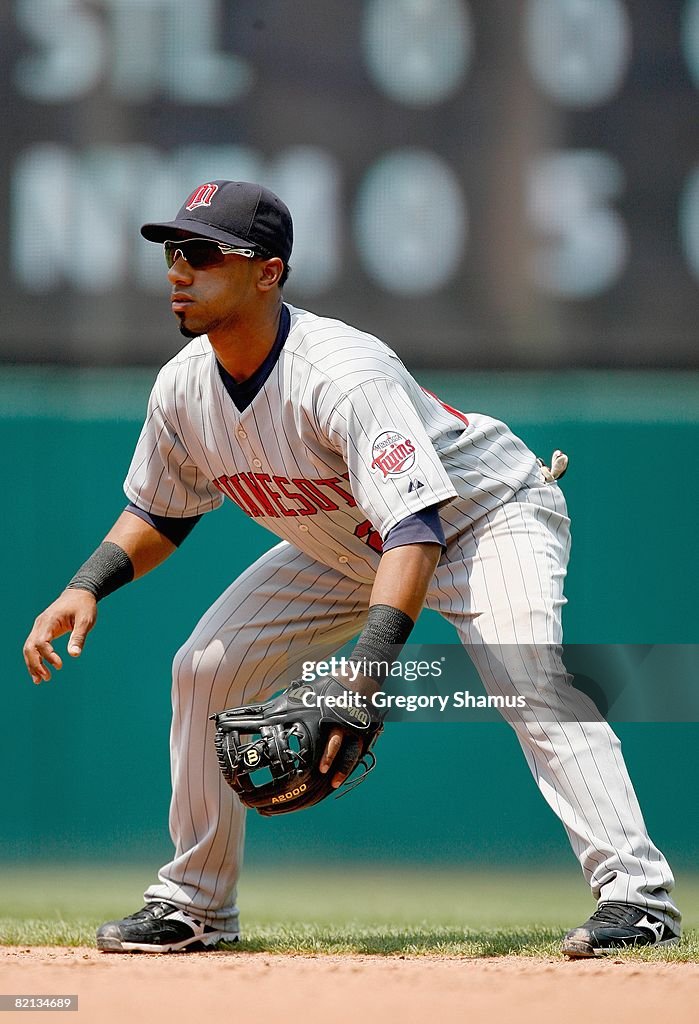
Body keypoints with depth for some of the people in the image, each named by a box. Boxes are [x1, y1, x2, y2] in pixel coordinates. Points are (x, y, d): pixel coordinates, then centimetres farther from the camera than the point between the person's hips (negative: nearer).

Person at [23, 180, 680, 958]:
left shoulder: (344, 376, -37)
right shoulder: (183, 388, -13)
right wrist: (86, 587, -13)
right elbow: (159, 513, 7)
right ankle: (195, 905, 13)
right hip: (346, 549, 8)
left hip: (486, 516, -8)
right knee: (205, 668, 0)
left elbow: (417, 530, -45)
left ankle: (638, 895, -34)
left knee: (527, 678, -32)